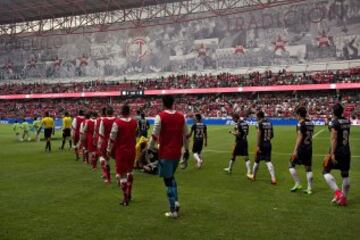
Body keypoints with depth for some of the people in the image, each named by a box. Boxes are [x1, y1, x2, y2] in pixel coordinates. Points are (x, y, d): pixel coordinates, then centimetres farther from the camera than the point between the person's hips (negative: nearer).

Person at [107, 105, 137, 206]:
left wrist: (109, 150, 0)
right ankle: (129, 194, 30)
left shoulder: (117, 122, -14)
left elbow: (112, 138, -11)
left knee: (122, 173, 3)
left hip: (120, 151, -5)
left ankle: (126, 198, 5)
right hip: (132, 150, 5)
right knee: (129, 171, 20)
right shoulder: (134, 122, 0)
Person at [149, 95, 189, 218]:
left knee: (168, 180, 5)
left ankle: (173, 210, 9)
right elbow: (185, 135, 8)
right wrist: (186, 150, 17)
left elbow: (154, 136, -13)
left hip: (165, 153, -5)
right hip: (177, 152, 5)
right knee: (171, 176, 26)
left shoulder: (160, 116, -10)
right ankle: (176, 201, 12)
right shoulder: (181, 116, 4)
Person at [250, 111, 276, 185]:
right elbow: (272, 135, 15)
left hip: (262, 144, -5)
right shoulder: (269, 123, 10)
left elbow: (258, 135, -18)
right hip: (268, 144, 6)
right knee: (268, 161, 4)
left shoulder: (259, 123, -11)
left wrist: (257, 146, -19)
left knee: (257, 161, 10)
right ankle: (273, 178, -7)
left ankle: (253, 176, 27)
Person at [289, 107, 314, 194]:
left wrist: (295, 150, -20)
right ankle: (309, 188, 14)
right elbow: (310, 136, 15)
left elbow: (299, 137, -19)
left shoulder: (300, 124, -13)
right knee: (308, 168, 11)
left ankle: (298, 184, 6)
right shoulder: (311, 123, 11)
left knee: (291, 165, 6)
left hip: (301, 148, -8)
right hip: (309, 148, 8)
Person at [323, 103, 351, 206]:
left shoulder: (334, 122, -14)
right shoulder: (347, 122, 8)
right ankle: (344, 198, 20)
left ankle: (338, 192, -10)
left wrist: (332, 154, -21)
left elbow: (334, 139, -20)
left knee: (326, 171, 2)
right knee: (345, 174, 12)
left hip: (337, 151, -7)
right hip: (347, 150, 7)